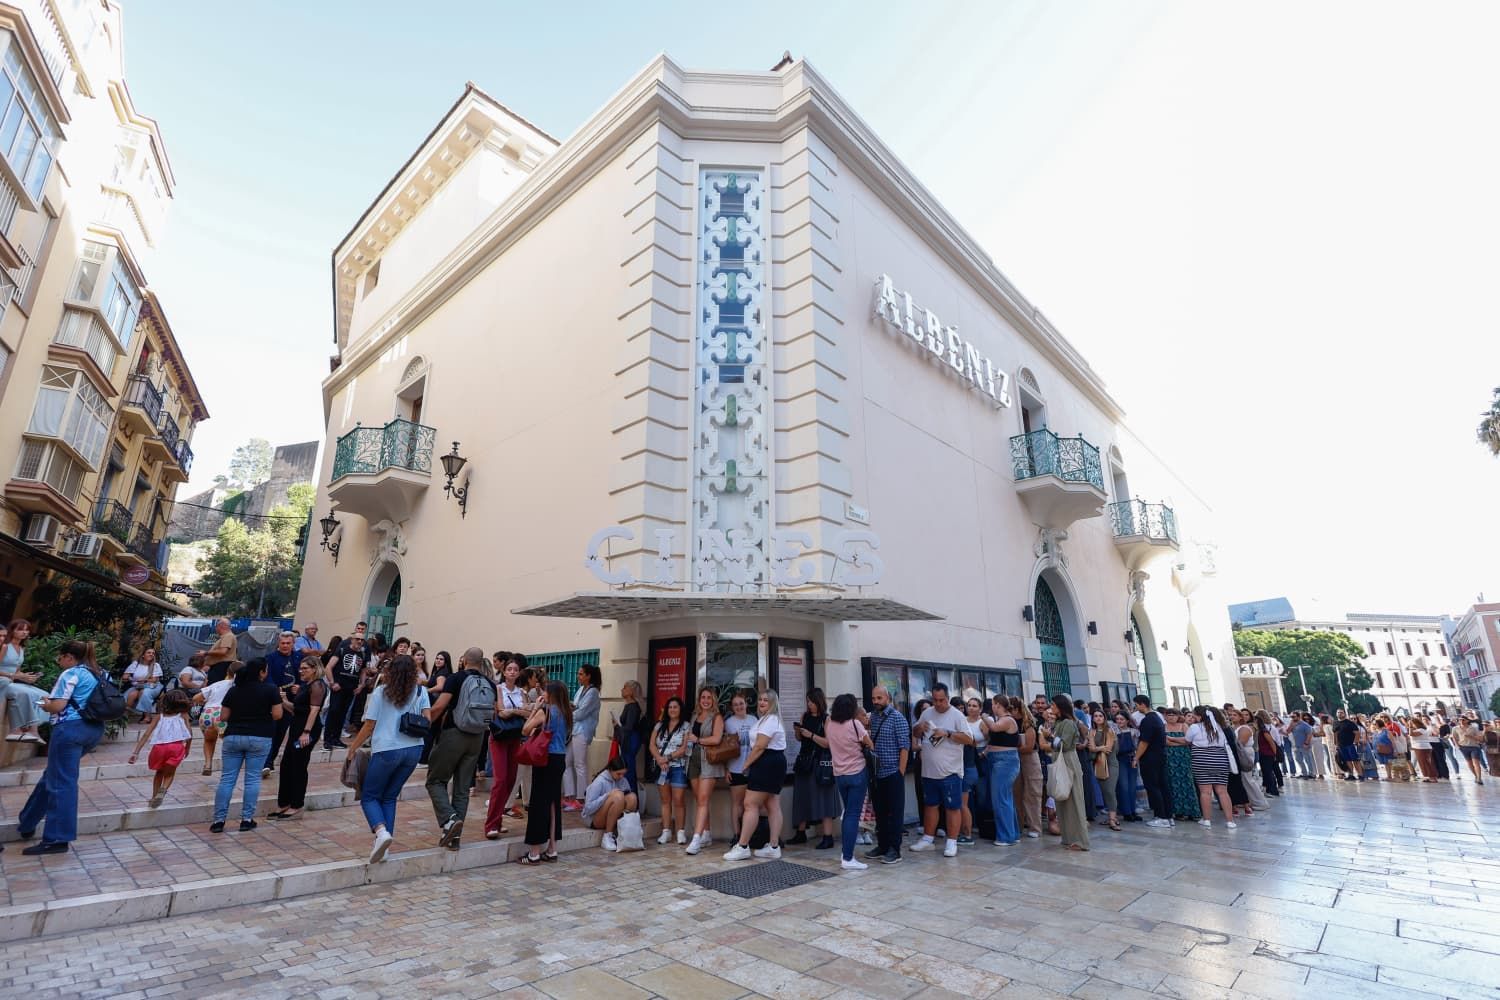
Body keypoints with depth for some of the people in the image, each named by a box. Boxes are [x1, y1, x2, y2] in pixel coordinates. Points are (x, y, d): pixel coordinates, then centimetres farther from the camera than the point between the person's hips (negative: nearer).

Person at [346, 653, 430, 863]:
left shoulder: (381, 692, -1)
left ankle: (381, 832, -14)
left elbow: (369, 726, -1)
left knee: (369, 797, 10)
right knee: (389, 797, 17)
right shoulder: (420, 691, 5)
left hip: (386, 750, -4)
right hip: (414, 750, 4)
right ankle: (384, 844, 13)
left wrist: (353, 747, 12)